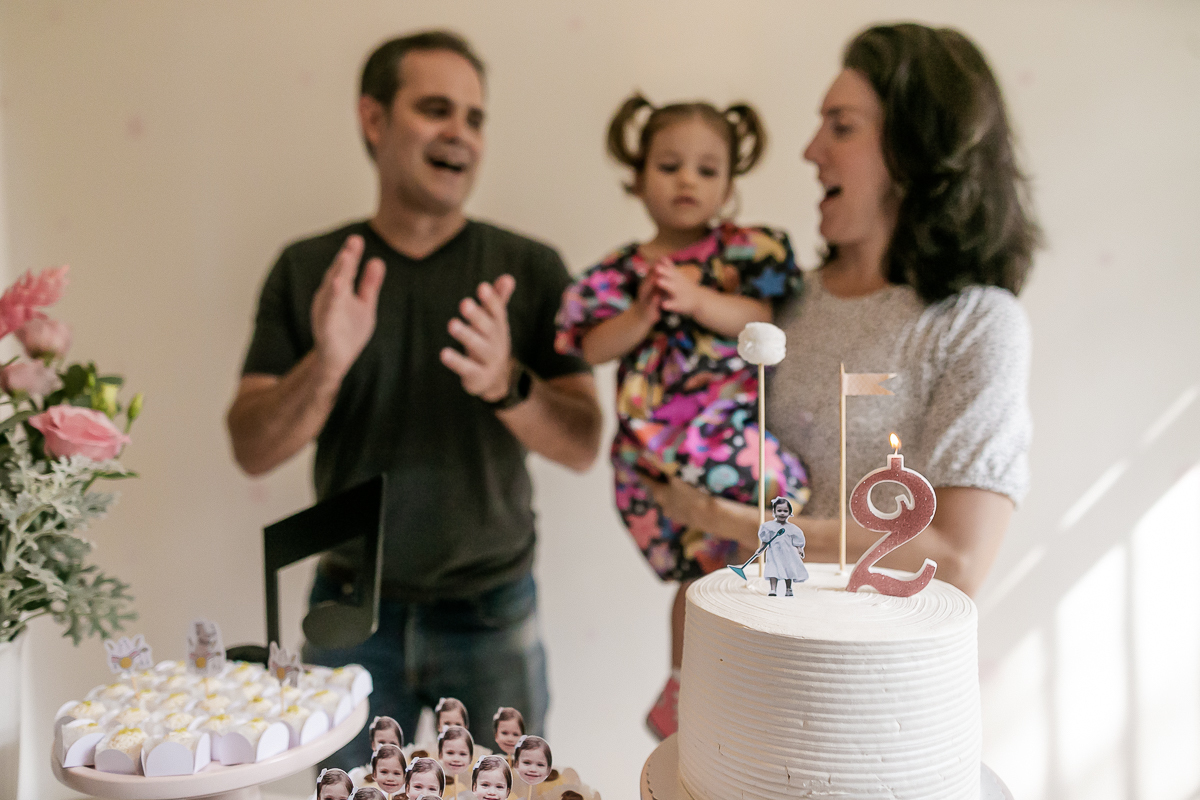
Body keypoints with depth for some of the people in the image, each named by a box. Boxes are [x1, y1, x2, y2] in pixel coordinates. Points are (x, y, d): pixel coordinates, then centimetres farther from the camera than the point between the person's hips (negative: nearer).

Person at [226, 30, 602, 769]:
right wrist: (325, 365, -27)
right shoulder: (309, 270, -3)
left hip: (492, 611, 0)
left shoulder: (529, 269, -6)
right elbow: (253, 450, -7)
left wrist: (506, 384, -29)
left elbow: (583, 445, -9)